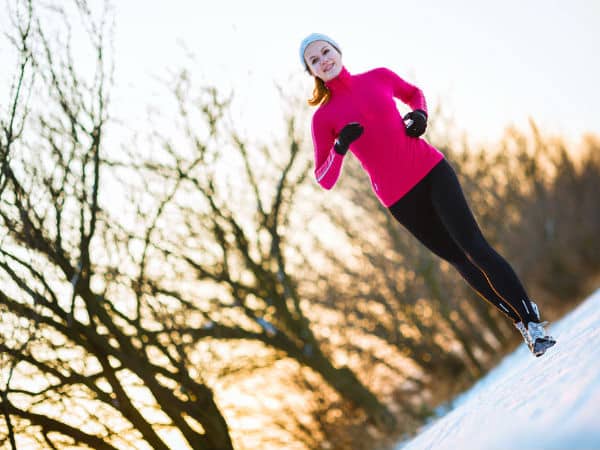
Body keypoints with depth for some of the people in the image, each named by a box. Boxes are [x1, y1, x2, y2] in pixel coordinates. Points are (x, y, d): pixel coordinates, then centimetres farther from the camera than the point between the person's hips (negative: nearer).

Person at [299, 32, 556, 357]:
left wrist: (420, 115, 3)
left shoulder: (378, 77, 4)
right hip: (399, 199, -1)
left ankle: (533, 320, -8)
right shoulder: (323, 117, -3)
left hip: (431, 170, 1)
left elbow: (413, 93, 25)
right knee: (461, 261, 6)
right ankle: (522, 321, 19)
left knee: (474, 248, -12)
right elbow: (325, 180, -3)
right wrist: (340, 148, -22)